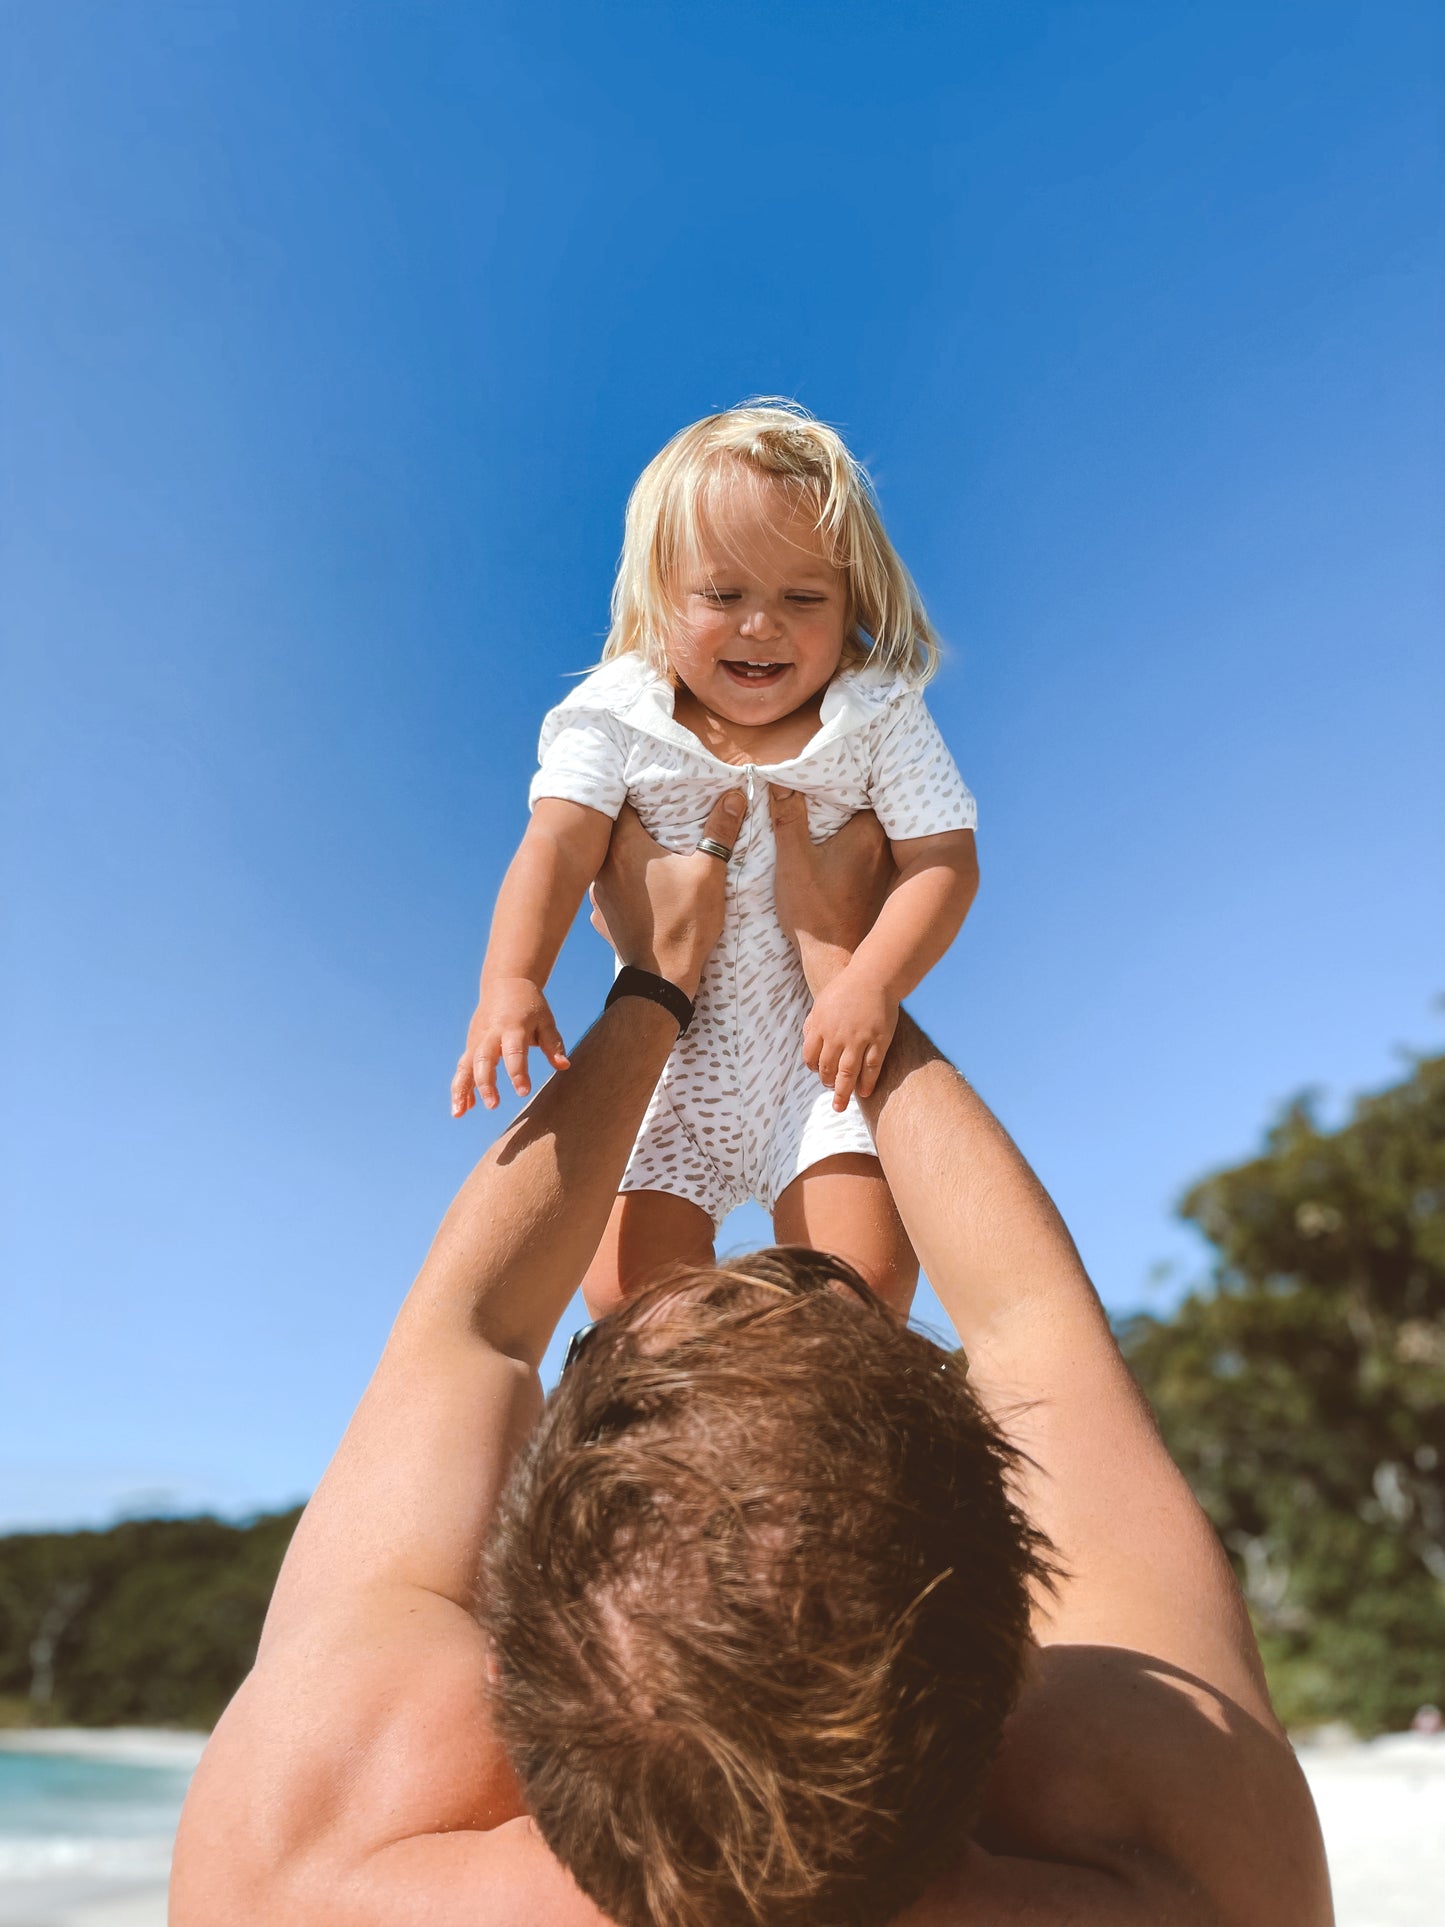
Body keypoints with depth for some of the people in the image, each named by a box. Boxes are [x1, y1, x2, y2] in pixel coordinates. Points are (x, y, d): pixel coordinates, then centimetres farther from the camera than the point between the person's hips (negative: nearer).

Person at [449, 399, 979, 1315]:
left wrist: (872, 984, -28)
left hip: (827, 1040, 0)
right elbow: (557, 846, -14)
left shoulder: (879, 717, -4)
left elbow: (944, 860, -10)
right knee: (627, 1286, -9)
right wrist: (512, 982, -33)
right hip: (675, 1041, 1)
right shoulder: (616, 720, -4)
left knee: (862, 1269, -17)